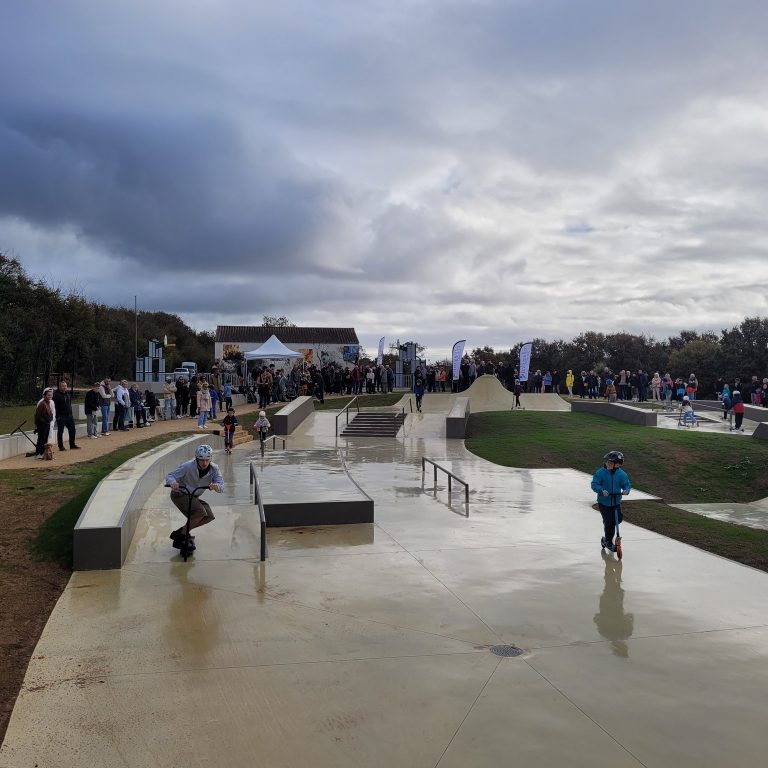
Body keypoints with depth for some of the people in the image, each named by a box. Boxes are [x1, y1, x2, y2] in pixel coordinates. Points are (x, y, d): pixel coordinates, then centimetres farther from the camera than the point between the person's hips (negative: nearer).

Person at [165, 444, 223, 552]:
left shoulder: (214, 469, -14)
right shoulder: (188, 466, -25)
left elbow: (221, 485, -21)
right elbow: (170, 475, -22)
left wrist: (216, 486, -46)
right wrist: (172, 482, -47)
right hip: (179, 494, -6)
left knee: (209, 517, -7)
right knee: (200, 512, -27)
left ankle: (179, 532, 9)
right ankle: (180, 536, -10)